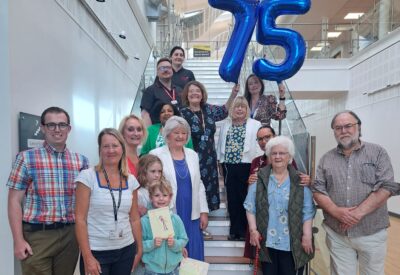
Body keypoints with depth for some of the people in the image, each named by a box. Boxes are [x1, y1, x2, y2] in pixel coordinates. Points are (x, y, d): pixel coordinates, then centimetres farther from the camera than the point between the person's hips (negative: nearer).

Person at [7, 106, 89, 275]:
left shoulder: (81, 161, 5)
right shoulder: (26, 158, -2)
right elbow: (15, 201, -4)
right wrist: (18, 240, -8)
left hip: (71, 235, 3)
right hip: (37, 235, -3)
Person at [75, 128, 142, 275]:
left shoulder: (131, 180, 1)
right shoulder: (87, 176, -10)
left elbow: (134, 219, 8)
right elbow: (80, 219, -11)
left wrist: (139, 249, 9)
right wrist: (87, 257, -13)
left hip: (126, 250, 4)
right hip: (96, 252, -3)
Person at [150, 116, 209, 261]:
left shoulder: (192, 155, 9)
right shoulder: (156, 155, -6)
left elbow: (199, 185, 12)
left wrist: (204, 212, 7)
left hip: (191, 215, 4)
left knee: (193, 255, 10)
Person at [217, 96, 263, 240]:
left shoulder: (255, 124, -1)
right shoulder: (226, 124, 13)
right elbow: (221, 143, 16)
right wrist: (220, 160, 13)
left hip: (247, 166, -4)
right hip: (228, 166, 4)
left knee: (245, 198, 3)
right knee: (232, 198, 9)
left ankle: (245, 230, 18)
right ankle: (234, 230, 22)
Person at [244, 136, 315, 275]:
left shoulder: (300, 181, -1)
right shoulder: (259, 178, -1)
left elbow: (308, 212, -2)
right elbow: (250, 206, 0)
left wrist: (307, 236, -7)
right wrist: (253, 230, -6)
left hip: (292, 243, 0)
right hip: (266, 241, 1)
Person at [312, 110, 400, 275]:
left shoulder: (377, 153, -1)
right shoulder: (326, 159, 5)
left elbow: (386, 186, -11)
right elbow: (318, 190, 0)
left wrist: (358, 212, -18)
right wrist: (336, 211, -17)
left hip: (372, 234, -1)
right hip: (336, 234, 2)